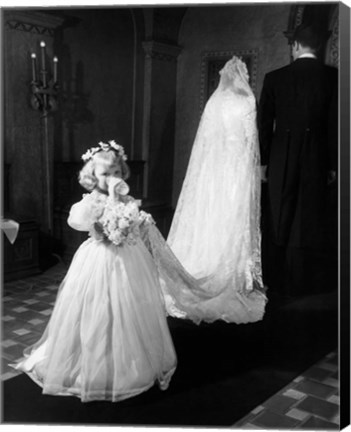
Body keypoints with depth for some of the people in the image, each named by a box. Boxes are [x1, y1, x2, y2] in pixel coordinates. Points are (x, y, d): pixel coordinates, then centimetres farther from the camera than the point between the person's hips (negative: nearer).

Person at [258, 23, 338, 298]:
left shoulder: (274, 78, -2)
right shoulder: (332, 77, -4)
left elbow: (264, 123, 0)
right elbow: (335, 123, -4)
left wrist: (263, 161, 8)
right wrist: (333, 164, 3)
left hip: (281, 159, 0)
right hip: (316, 161, 0)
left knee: (279, 221, 12)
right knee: (309, 221, 10)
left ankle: (278, 280, 22)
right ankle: (304, 282, 17)